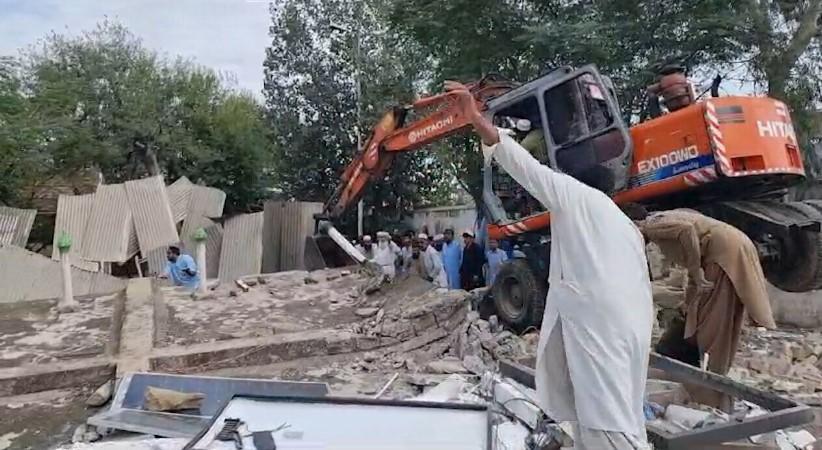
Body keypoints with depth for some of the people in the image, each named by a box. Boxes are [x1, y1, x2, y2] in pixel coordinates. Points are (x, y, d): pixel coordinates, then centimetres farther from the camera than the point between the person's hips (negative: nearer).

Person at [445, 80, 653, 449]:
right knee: (620, 417, 13)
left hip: (594, 319, -9)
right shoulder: (627, 227, 30)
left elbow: (526, 166, -5)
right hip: (632, 325, 9)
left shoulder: (574, 193, 8)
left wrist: (477, 121, -13)